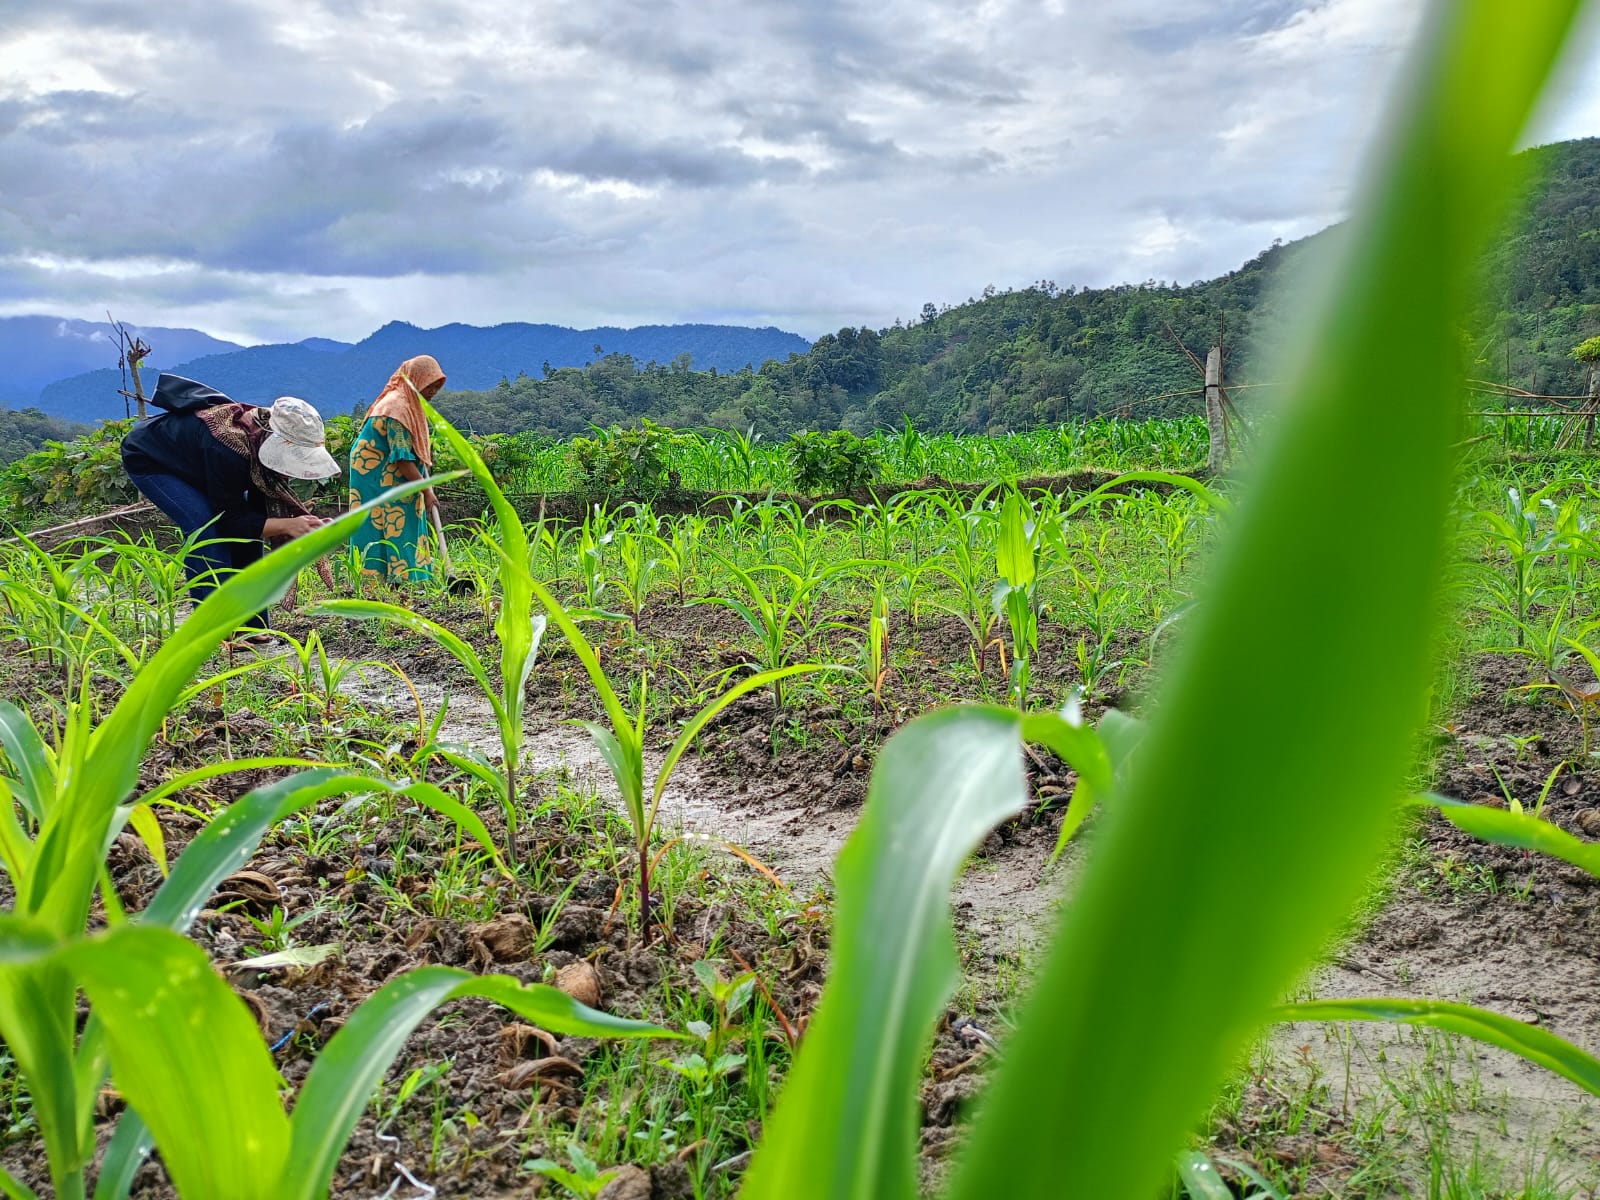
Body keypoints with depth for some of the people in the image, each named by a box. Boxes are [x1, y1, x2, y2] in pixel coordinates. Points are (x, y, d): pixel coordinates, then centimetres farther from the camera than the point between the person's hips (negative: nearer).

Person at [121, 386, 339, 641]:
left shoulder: (262, 446, -17)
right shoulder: (229, 451, -40)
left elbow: (259, 507, -10)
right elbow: (229, 519, -32)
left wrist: (305, 524, -26)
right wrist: (287, 525, -40)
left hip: (189, 461, 8)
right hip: (146, 459, -8)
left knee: (247, 523, -5)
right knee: (205, 528, -25)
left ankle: (250, 625, 2)